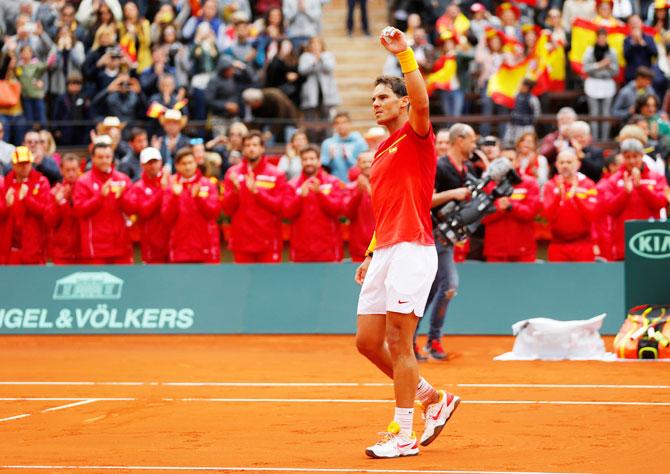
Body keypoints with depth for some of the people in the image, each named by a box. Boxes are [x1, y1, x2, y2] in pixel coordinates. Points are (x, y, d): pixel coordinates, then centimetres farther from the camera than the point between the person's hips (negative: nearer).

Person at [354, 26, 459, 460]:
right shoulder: (381, 153, 22)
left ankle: (405, 435, -2)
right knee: (368, 341, 7)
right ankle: (434, 399, 21)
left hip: (412, 249, -9)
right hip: (384, 253, 9)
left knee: (398, 343, -9)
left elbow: (422, 101, -25)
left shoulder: (416, 138, -3)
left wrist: (404, 53, -31)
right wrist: (371, 254, 22)